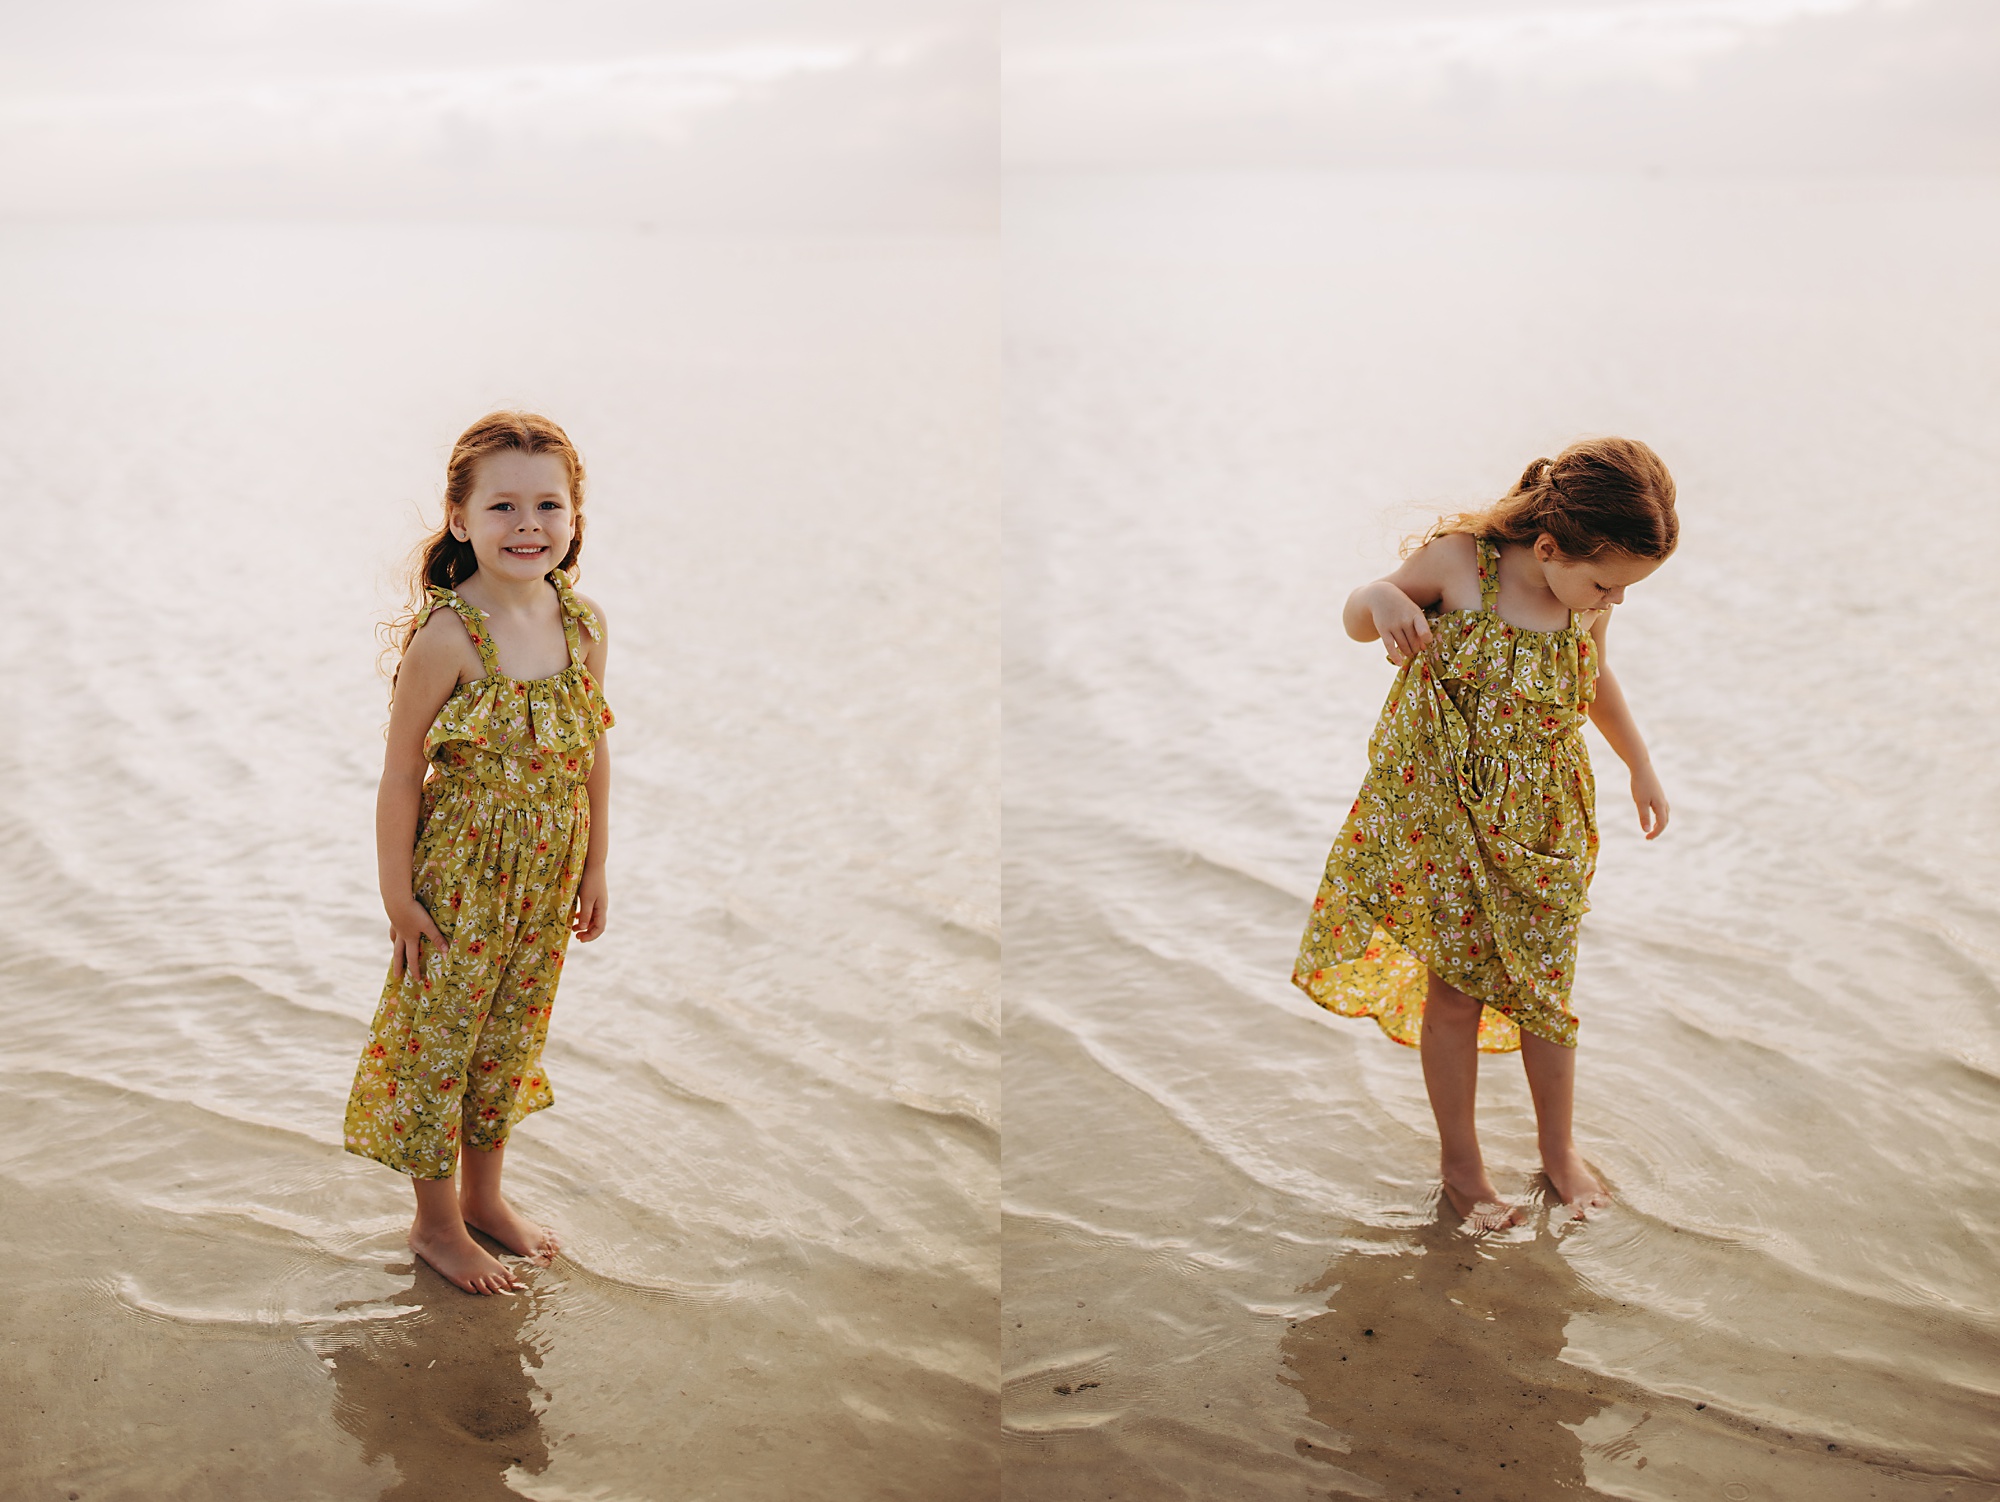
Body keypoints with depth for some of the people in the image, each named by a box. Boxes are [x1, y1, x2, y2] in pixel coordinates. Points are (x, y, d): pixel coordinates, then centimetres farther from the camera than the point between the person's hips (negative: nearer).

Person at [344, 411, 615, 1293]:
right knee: (439, 1038, 9)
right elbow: (400, 774, -14)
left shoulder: (584, 626, -4)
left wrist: (594, 870, 11)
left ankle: (483, 1194, 40)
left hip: (547, 876, 5)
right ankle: (435, 1221, 29)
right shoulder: (447, 638, -20)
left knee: (510, 1034, 20)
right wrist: (398, 895, -11)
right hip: (458, 878, -5)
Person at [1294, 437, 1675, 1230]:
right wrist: (1381, 599, -29)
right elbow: (1357, 619, -4)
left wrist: (1640, 766, 23)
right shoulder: (1459, 561, -19)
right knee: (1457, 988, 8)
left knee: (1545, 985, 13)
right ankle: (1460, 1159, 29)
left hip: (1540, 820, 3)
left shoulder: (1588, 605, -9)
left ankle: (1558, 1146, 38)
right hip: (1442, 808, -3)